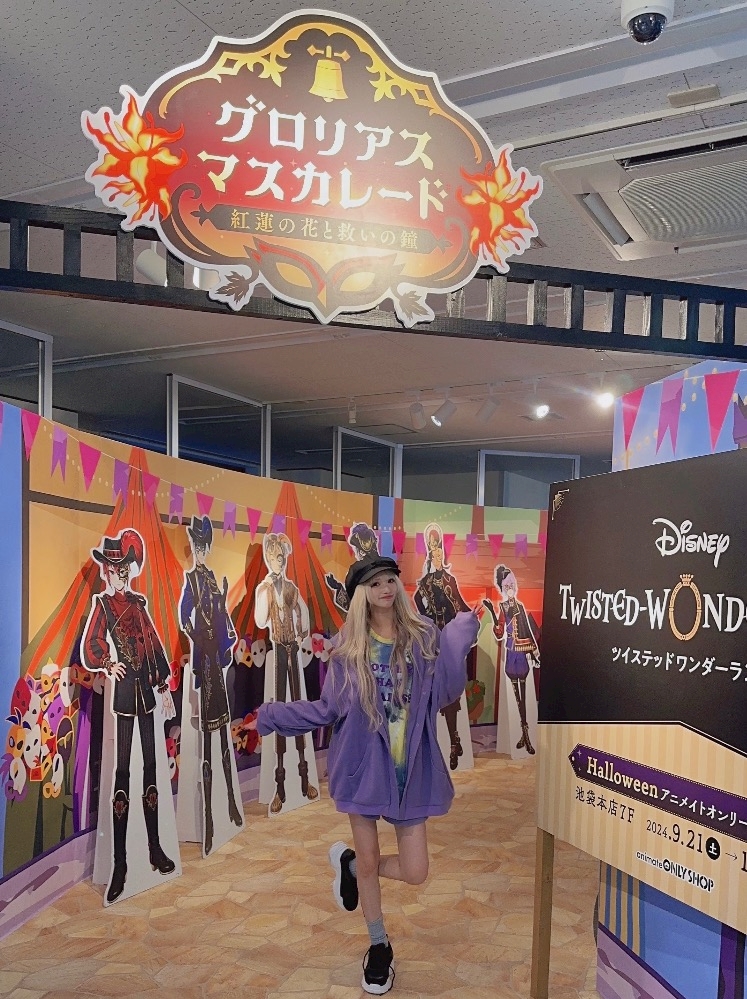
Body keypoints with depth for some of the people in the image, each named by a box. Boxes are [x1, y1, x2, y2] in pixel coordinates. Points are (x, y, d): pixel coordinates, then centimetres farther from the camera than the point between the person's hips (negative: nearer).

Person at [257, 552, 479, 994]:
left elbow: (444, 692, -10)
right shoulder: (348, 647, -2)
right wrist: (271, 716, -4)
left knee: (415, 873, 2)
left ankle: (349, 862, 31)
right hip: (364, 763, 0)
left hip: (411, 766, 1)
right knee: (370, 861, 10)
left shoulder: (424, 636, -2)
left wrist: (458, 642, -18)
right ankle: (379, 946, 37)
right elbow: (328, 709, 1)